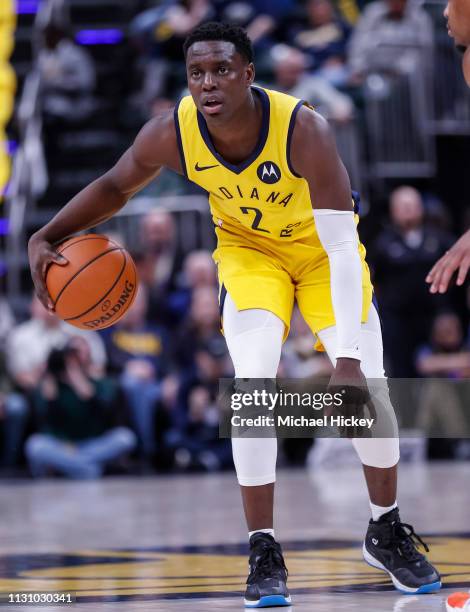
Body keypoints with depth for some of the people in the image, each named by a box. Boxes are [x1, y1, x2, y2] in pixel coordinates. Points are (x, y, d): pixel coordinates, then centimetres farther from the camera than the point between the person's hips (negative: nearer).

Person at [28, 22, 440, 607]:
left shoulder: (303, 129, -37)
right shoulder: (172, 133, -27)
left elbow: (343, 250, -38)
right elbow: (115, 186, -4)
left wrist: (348, 357, -45)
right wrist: (46, 238, -19)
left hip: (320, 246, -1)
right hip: (248, 246, 1)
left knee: (367, 383, -8)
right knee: (254, 382, -18)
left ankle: (386, 531, 16)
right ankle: (263, 550, -7)